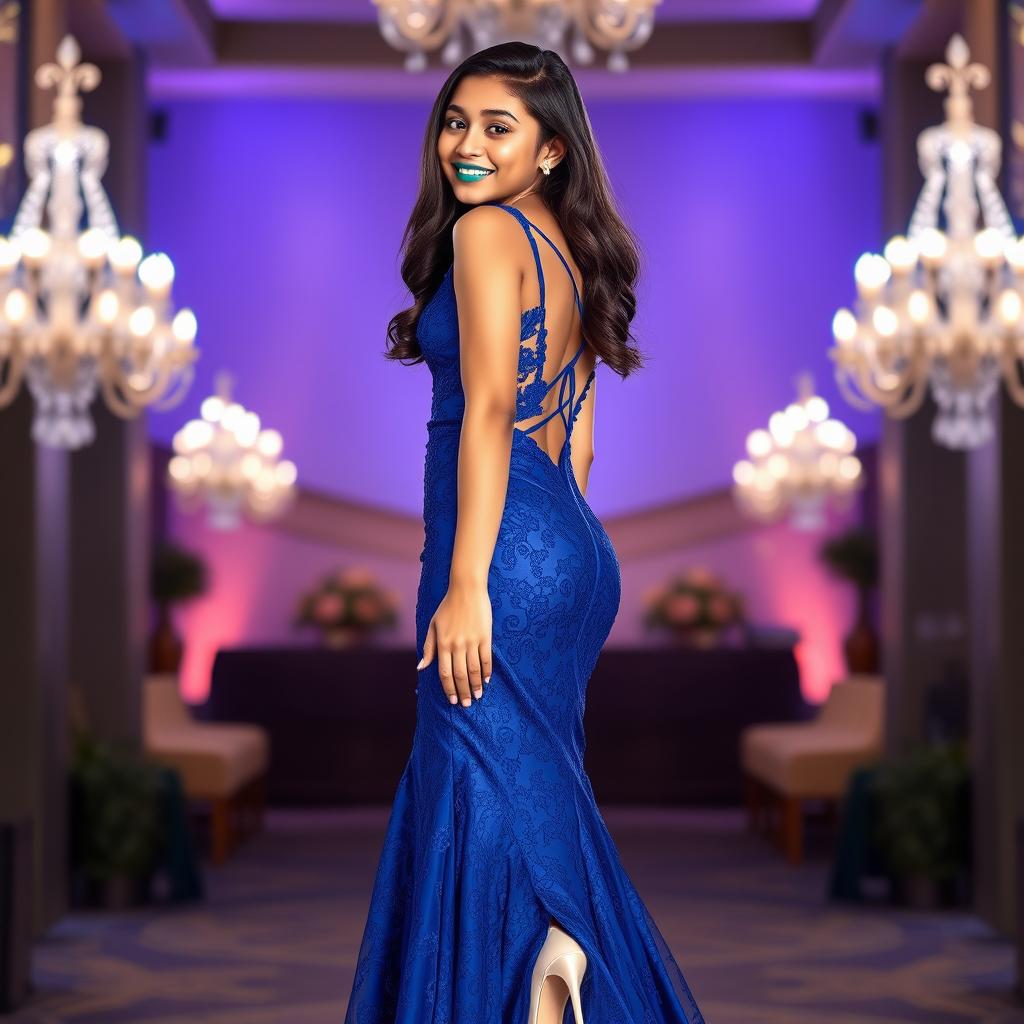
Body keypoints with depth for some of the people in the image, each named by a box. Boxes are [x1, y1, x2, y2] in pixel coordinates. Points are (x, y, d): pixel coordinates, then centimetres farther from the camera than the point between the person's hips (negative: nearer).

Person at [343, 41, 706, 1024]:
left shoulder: (485, 231, -8)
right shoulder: (569, 250, 17)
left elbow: (490, 407, -18)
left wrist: (465, 584, -21)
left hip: (504, 548, -9)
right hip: (575, 549, 9)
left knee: (483, 793, -3)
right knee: (537, 788, 14)